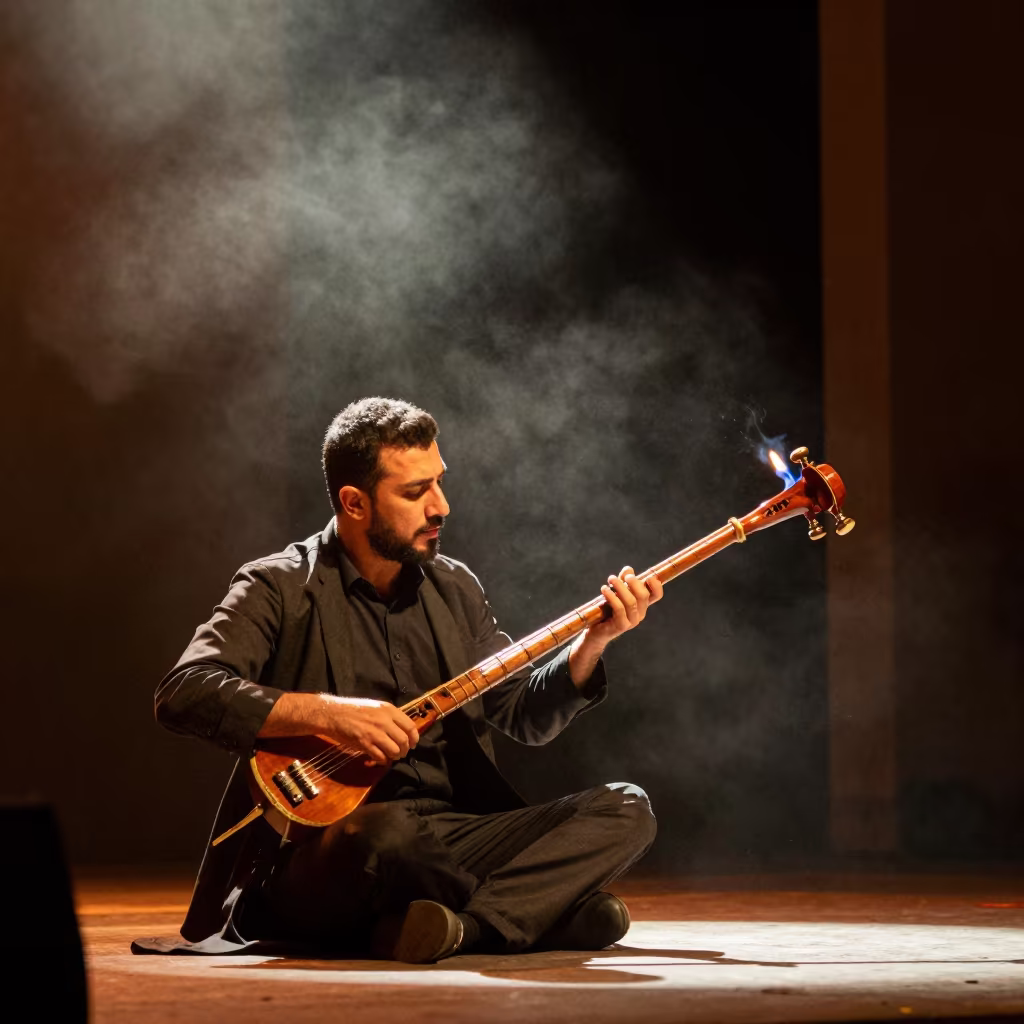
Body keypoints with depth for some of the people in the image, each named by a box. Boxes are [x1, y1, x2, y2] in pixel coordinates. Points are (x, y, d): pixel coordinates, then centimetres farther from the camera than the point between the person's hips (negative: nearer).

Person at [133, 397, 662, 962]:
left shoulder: (453, 588, 16)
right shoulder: (281, 589, -3)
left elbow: (525, 714, 17)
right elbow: (183, 693, -18)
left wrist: (593, 640, 0)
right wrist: (330, 713, -26)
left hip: (447, 848, 6)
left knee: (624, 809, -10)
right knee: (384, 832, -41)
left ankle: (465, 925, -27)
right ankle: (545, 912, -17)